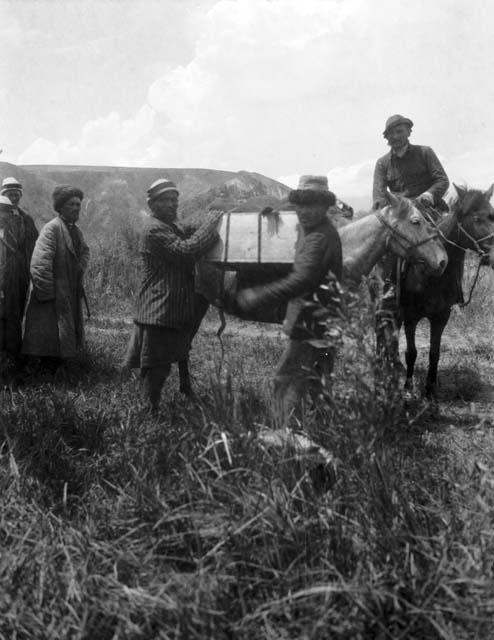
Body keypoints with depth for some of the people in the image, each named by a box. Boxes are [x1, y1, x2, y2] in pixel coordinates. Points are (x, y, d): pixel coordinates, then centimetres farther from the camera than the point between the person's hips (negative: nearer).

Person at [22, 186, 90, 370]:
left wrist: (80, 269, 11)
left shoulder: (76, 230, 11)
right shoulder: (51, 228, -16)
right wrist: (47, 292, -21)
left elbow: (85, 252, 30)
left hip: (71, 296, 9)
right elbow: (39, 264, -22)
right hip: (52, 298, -9)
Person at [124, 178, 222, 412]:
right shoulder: (154, 229, -15)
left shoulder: (172, 227, 19)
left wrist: (213, 232, 4)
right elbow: (186, 250, -26)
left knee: (160, 366, 16)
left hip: (176, 310, 10)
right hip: (159, 311, -10)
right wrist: (209, 225, -16)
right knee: (155, 368, -4)